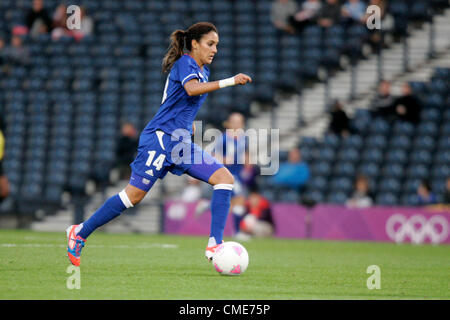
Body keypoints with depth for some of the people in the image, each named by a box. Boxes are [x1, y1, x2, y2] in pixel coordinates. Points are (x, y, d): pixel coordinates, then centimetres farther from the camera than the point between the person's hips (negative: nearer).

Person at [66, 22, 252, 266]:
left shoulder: (203, 70, 19)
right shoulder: (184, 63, -8)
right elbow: (192, 89, -31)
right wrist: (230, 81, -35)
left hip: (180, 143, 9)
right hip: (160, 138, -9)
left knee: (225, 178, -8)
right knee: (135, 195, -7)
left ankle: (215, 245, -14)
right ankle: (80, 232, 8)